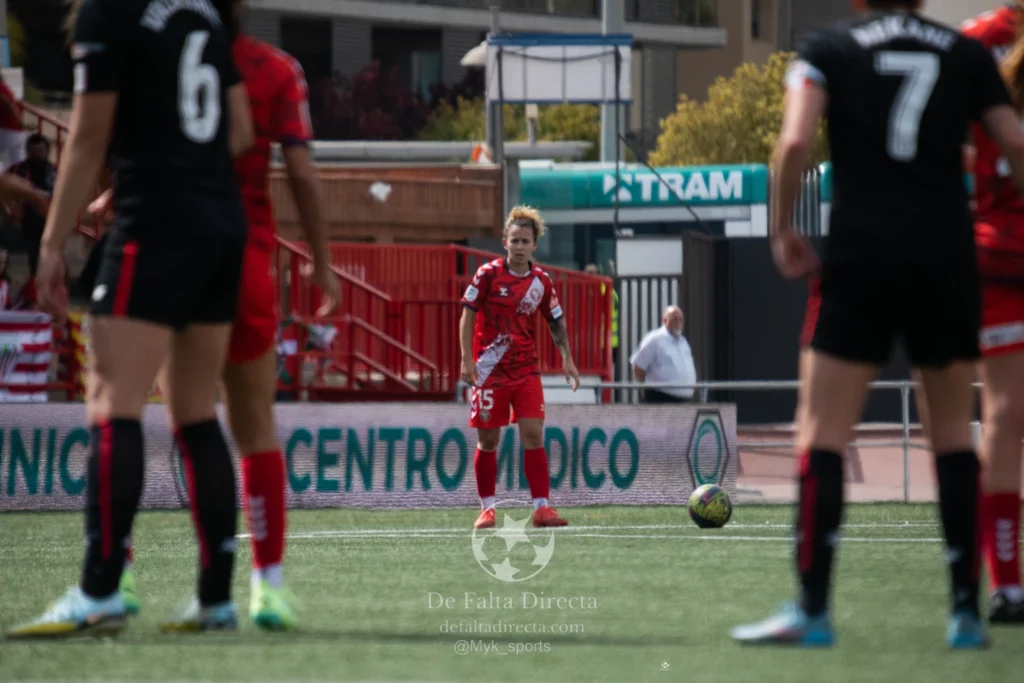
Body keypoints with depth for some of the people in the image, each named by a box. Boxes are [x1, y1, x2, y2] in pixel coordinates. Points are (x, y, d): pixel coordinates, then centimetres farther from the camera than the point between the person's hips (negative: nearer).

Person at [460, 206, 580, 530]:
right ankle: (487, 508, 15)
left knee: (533, 435, -8)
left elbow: (556, 321, 13)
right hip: (489, 370, -2)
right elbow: (468, 315, -4)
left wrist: (567, 359, 5)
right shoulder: (489, 274, -6)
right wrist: (467, 359, -12)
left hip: (526, 371, 2)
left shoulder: (541, 281, 3)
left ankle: (541, 507, -7)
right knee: (488, 441, 3)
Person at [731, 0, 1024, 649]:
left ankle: (813, 609, -9)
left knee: (823, 432, 0)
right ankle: (966, 611, 10)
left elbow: (796, 142, -9)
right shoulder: (967, 53, 10)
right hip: (948, 261, 2)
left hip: (860, 260, -2)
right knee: (953, 432, 13)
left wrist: (784, 230, 3)